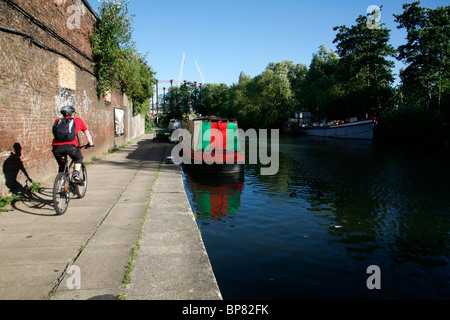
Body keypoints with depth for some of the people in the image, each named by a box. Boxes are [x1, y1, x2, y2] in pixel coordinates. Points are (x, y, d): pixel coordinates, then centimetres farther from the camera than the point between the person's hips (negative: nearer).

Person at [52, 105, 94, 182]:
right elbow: (87, 133, 30)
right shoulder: (78, 120, 20)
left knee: (61, 166, 23)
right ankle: (76, 174, 4)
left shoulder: (58, 121, 26)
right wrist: (91, 143, 45)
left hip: (57, 146, 3)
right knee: (79, 158, 25)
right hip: (70, 145, -3)